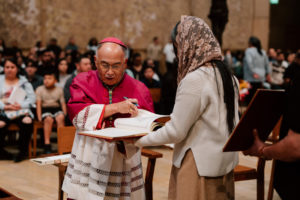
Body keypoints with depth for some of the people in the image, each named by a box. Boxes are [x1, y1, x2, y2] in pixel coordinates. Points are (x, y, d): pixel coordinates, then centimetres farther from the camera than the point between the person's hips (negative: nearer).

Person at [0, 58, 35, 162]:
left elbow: (32, 98, 5)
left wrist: (21, 105, -12)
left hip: (21, 111, 0)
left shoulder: (24, 82, 14)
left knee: (27, 122, -33)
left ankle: (23, 151, -17)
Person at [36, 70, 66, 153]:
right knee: (49, 119, -34)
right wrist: (39, 117, -9)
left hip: (57, 109, 1)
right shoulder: (40, 89, 9)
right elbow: (38, 104, 2)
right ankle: (47, 144, -33)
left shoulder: (59, 89, 14)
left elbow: (63, 104, 11)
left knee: (60, 118, -32)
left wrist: (65, 114, -4)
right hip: (45, 110, -1)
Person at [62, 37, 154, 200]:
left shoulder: (139, 90, 2)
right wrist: (115, 107, -22)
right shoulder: (83, 82, 2)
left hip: (123, 166, 0)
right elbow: (77, 114, -15)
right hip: (88, 165, 0)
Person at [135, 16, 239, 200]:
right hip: (224, 163, 8)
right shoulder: (226, 75, 5)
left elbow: (176, 132, -17)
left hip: (200, 165, -8)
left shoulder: (194, 80, -20)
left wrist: (137, 140, -3)